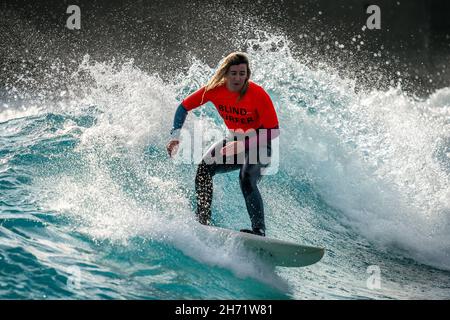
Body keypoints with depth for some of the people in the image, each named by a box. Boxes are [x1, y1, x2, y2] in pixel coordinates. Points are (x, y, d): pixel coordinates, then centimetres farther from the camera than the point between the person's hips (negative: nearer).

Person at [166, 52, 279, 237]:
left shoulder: (258, 95, -28)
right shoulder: (214, 90, -16)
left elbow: (273, 131, -25)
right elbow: (184, 107, -2)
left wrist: (243, 145, -33)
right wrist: (175, 136, -14)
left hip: (259, 145, -5)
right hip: (235, 140, 5)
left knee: (246, 180, -30)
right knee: (204, 169, -16)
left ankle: (259, 231, -27)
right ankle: (203, 222, -11)